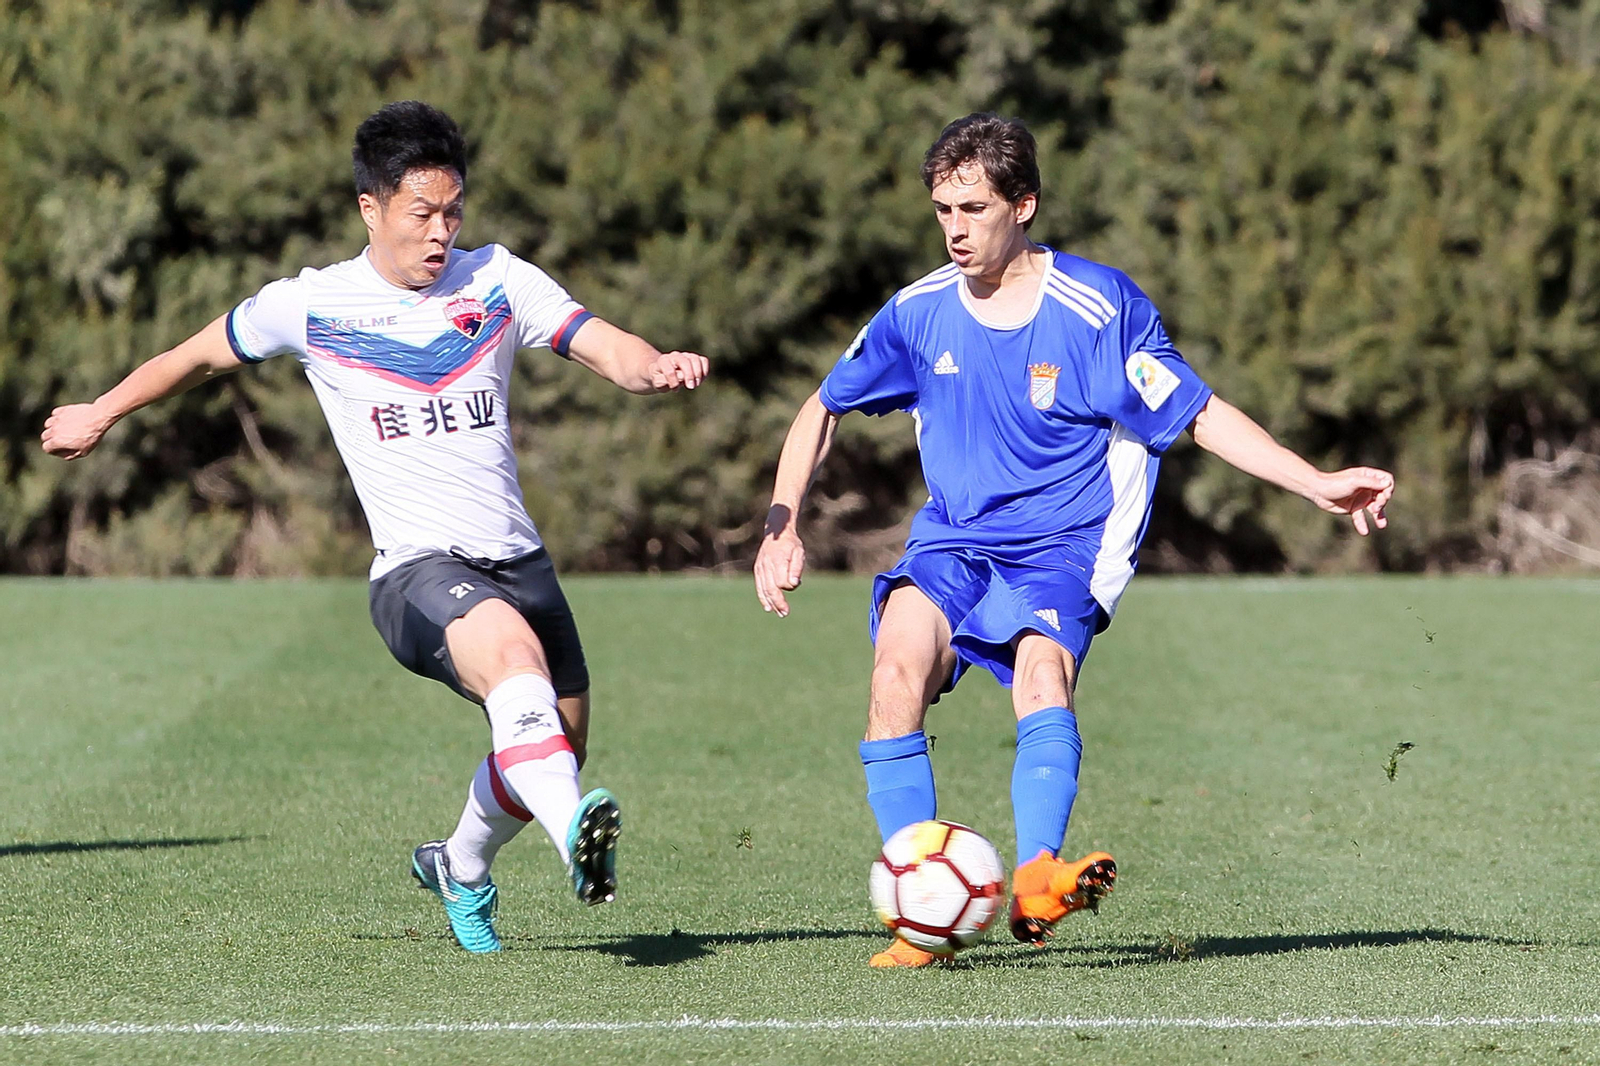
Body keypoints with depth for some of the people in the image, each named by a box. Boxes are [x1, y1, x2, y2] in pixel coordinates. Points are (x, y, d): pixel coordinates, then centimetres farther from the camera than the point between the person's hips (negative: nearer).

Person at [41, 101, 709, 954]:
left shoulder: (498, 281, 5)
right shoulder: (308, 306, 2)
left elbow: (602, 346, -6)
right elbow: (199, 357, 19)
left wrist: (653, 365, -30)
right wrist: (99, 414, 31)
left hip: (516, 557, 5)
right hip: (416, 569, -4)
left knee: (555, 747, 12)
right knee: (511, 645, -36)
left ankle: (460, 868, 42)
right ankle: (573, 829, -56)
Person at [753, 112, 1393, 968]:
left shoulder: (1099, 307, -7)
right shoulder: (918, 313, 3)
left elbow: (1200, 414, -1)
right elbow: (823, 410, 18)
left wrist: (1318, 485, -9)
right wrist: (782, 526, 8)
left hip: (1063, 547, -2)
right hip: (951, 539, 3)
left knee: (1041, 665, -33)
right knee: (901, 659, -27)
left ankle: (1034, 881, -49)